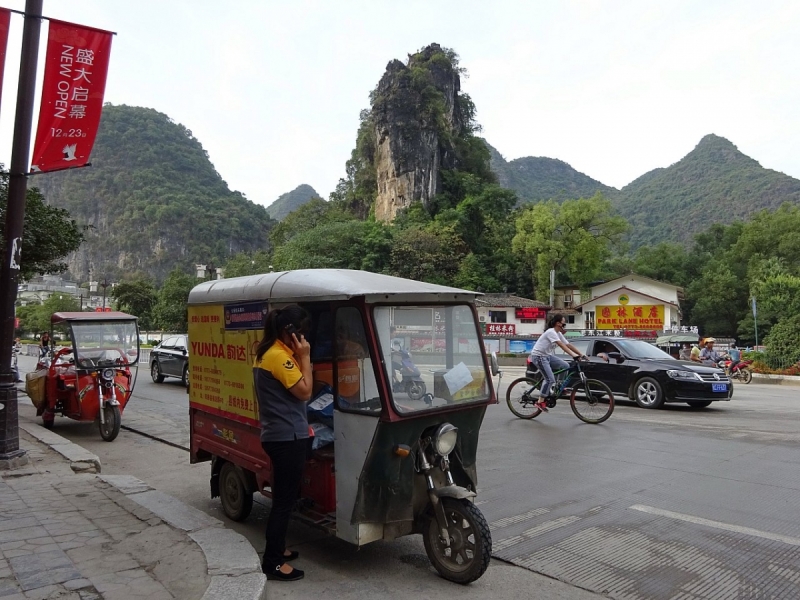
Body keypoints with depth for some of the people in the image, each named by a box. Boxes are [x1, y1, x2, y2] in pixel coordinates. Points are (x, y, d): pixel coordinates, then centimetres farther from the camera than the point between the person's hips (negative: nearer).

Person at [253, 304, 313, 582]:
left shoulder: (269, 352, 12)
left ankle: (276, 549, 32)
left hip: (281, 435, 11)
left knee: (284, 497, 20)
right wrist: (304, 357, -14)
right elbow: (305, 392, -17)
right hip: (287, 437, -11)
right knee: (284, 500, -2)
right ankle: (272, 562, 7)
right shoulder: (279, 356, -20)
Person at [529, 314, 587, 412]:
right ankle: (540, 402, -8)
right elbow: (562, 345, -31)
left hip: (547, 356, 9)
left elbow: (569, 345, 6)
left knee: (565, 365, -4)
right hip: (538, 356, -9)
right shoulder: (551, 332, -20)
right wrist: (573, 355, -38)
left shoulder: (559, 334, 8)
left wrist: (581, 354, 0)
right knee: (550, 379, -17)